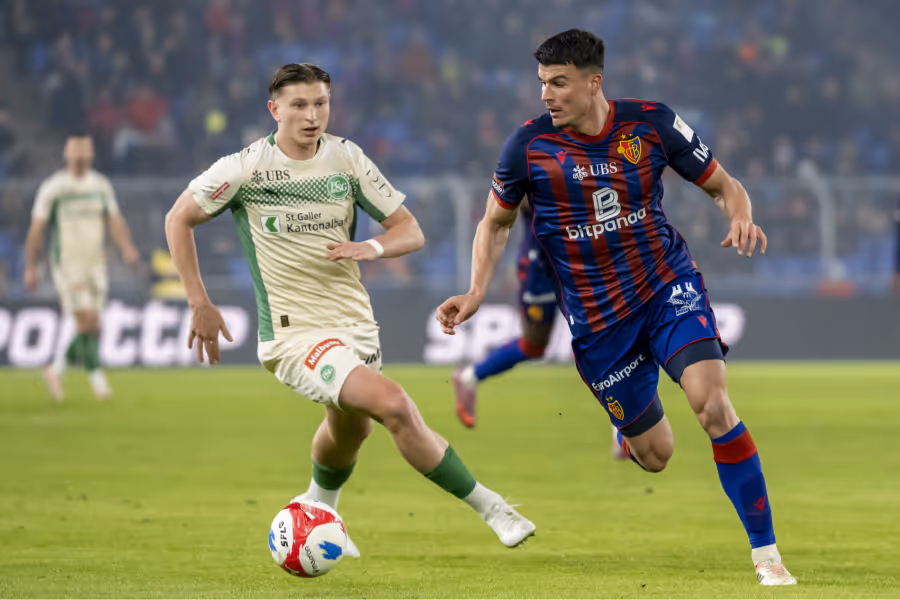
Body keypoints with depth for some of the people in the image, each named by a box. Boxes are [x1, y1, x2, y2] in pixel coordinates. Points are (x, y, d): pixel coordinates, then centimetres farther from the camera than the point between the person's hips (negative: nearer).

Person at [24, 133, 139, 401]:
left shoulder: (101, 185, 9)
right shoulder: (52, 187, -4)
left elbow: (115, 221, 7)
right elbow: (36, 228, -1)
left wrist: (127, 248, -12)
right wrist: (31, 267, -3)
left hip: (96, 264, 5)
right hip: (67, 265, -5)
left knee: (92, 329, 6)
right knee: (87, 322, -17)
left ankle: (56, 369, 25)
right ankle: (97, 379, -11)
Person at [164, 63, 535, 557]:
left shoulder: (346, 158, 3)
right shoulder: (247, 167, -9)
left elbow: (410, 231, 5)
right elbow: (179, 220, 3)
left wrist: (372, 247, -18)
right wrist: (200, 304, -3)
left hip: (356, 323, 6)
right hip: (294, 334, -6)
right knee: (394, 405, -25)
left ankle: (318, 509, 56)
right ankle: (487, 505, -15)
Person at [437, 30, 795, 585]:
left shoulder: (652, 123, -8)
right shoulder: (529, 145, -8)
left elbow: (723, 186, 3)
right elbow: (497, 222, 8)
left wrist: (742, 219, -20)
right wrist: (476, 294, -6)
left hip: (669, 286, -1)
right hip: (597, 320, 1)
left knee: (712, 403, -25)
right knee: (655, 455, 4)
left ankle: (766, 554, -17)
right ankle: (626, 435, 46)